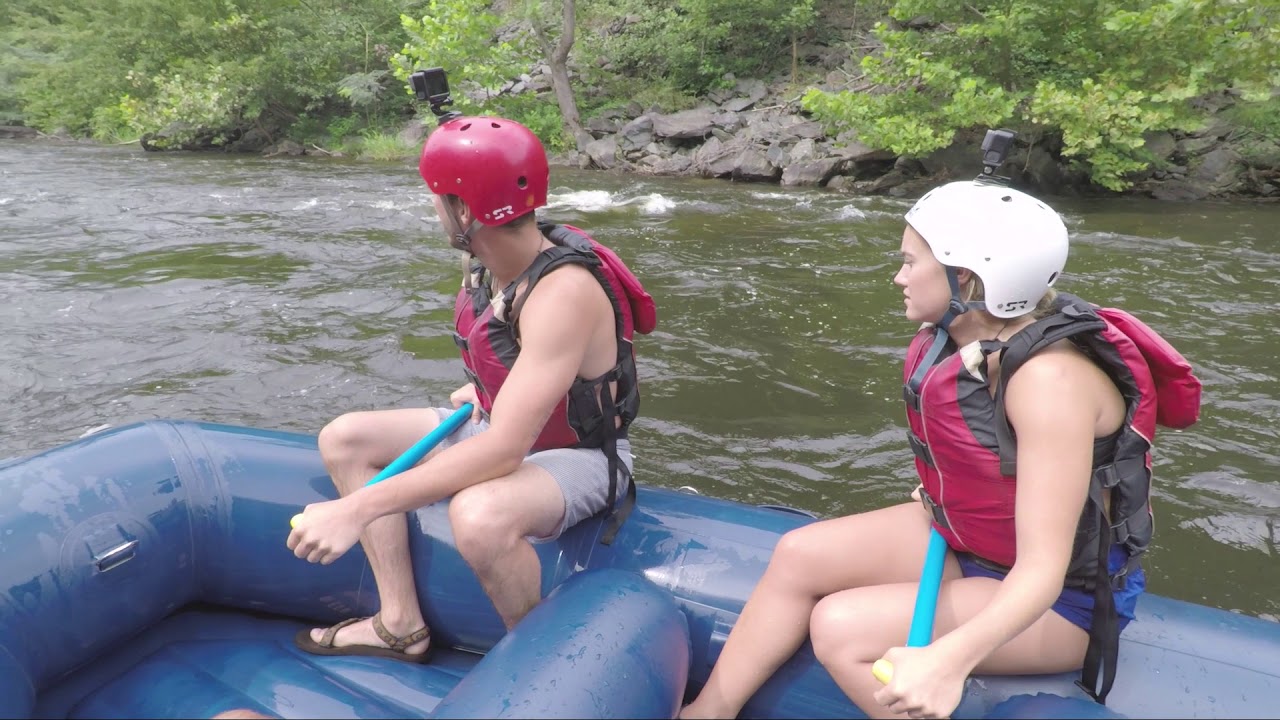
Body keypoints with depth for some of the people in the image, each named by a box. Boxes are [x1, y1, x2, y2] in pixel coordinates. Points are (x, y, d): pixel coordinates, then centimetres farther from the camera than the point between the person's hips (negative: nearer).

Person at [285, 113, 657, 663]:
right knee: (343, 439, 4)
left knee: (478, 514, -40)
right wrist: (482, 385, 3)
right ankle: (401, 625, 3)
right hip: (501, 420, 9)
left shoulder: (564, 292, -32)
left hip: (575, 454, -9)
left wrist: (357, 509, -39)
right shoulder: (482, 261, -6)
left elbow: (503, 450, -38)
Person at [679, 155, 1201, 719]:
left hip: (1061, 599, -8)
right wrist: (941, 497, 5)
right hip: (964, 535, 8)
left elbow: (1042, 571, -33)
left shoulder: (1050, 376, -30)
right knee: (798, 555, -4)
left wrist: (951, 658, -45)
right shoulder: (958, 338, -6)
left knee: (840, 629, -22)